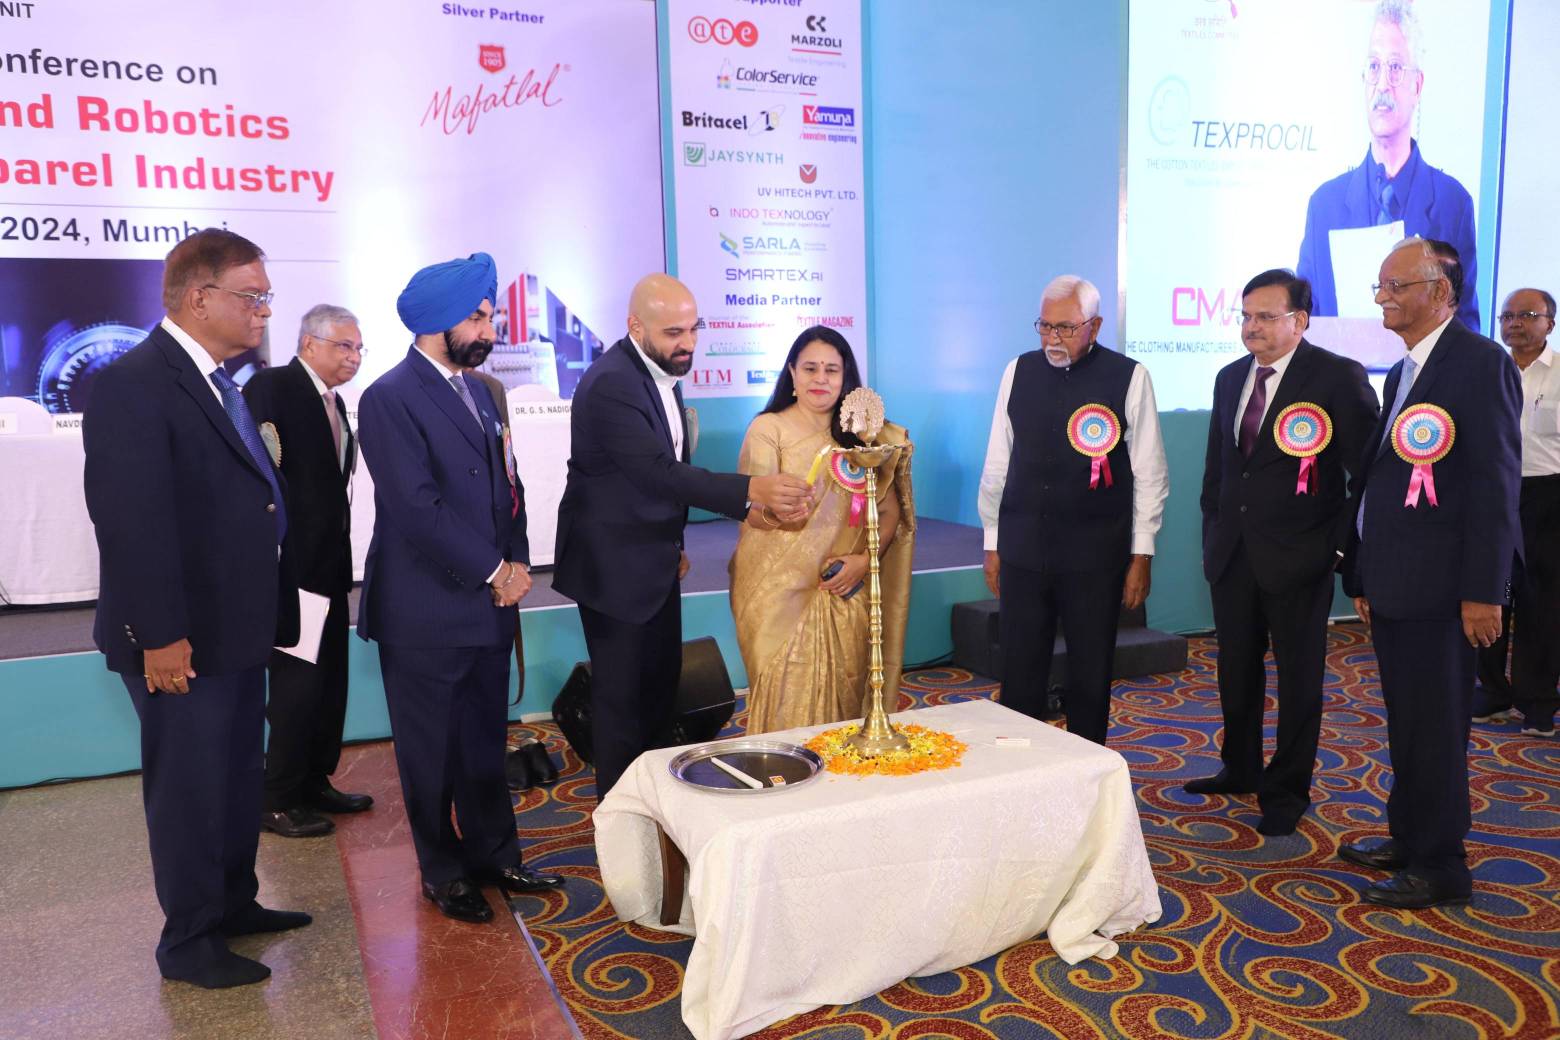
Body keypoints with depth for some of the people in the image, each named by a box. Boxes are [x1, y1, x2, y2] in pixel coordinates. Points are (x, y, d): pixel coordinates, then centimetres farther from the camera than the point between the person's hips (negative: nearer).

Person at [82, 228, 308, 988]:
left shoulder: (223, 383, 10)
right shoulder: (134, 384, -17)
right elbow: (132, 520, -22)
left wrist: (267, 609, 9)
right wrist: (159, 635, -23)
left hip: (237, 626, 9)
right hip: (183, 638, -9)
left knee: (239, 777, 20)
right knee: (188, 787, 6)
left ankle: (233, 904, 38)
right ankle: (189, 941, 24)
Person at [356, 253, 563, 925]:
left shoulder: (477, 390, 12)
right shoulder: (390, 399, -13)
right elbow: (418, 510, -20)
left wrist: (517, 562, 0)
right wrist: (492, 572, -13)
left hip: (489, 603, 7)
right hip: (426, 613, -7)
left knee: (486, 743, 16)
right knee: (432, 750, 9)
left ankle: (493, 855, 31)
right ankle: (443, 872, 26)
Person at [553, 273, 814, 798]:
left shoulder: (661, 371, 5)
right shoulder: (611, 384, -24)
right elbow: (658, 472, -35)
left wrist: (674, 541, 14)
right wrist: (751, 490, -44)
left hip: (655, 562, 9)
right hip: (615, 566, -9)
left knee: (662, 685, 18)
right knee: (622, 696, 3)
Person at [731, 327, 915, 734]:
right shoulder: (768, 428, -2)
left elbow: (890, 509, 8)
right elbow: (756, 513, -10)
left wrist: (864, 559, -9)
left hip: (847, 593, 3)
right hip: (782, 592, -3)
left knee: (845, 696, 7)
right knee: (789, 700, -1)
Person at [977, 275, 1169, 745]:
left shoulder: (1129, 378, -4)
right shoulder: (1019, 371, 4)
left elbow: (1150, 474, -1)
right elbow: (997, 464, 9)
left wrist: (1142, 554, -2)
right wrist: (992, 543, 10)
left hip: (1095, 556, -2)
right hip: (1022, 551, 2)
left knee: (1090, 680, 10)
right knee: (1019, 679, 6)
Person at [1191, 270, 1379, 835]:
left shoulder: (1339, 377, -10)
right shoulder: (1230, 377, 9)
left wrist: (1343, 543, -13)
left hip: (1299, 555, -6)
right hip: (1232, 551, 6)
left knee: (1299, 676, 7)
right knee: (1237, 669, 16)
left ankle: (1287, 788, 21)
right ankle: (1240, 769, 33)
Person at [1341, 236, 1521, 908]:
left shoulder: (1479, 362, -11)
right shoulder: (1403, 373, 16)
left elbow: (1495, 483, -17)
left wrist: (1484, 591, -19)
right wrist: (1364, 575, 16)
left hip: (1438, 585, -9)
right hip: (1393, 583, 9)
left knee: (1435, 726, 1)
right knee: (1406, 722, 18)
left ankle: (1440, 867, 15)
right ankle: (1409, 839, 32)